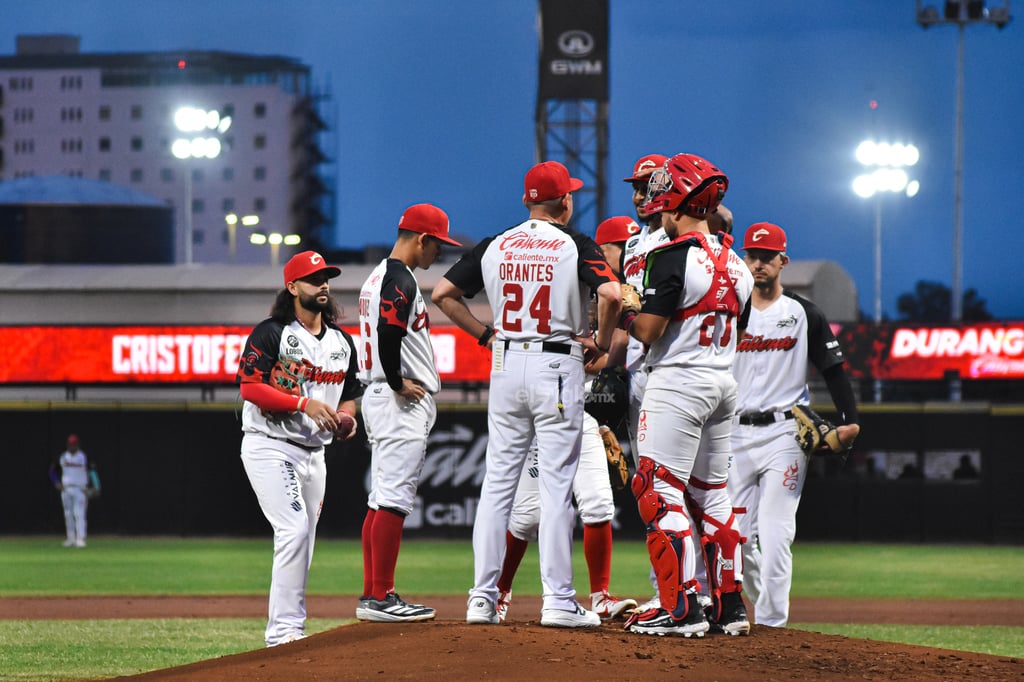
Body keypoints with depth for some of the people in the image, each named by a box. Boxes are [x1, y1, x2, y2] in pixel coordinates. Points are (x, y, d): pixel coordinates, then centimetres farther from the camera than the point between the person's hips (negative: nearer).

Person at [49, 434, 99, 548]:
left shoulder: (83, 457, -3)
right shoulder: (63, 457, 8)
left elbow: (92, 471, -4)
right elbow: (52, 470, 18)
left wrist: (95, 488, -13)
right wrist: (56, 483, 5)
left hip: (80, 490, -4)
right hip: (66, 490, 4)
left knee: (79, 514, -12)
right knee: (68, 515, 6)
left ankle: (80, 539, -15)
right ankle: (71, 538, 13)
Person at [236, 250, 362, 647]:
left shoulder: (342, 343, 14)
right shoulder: (271, 333, -8)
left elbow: (349, 394, 22)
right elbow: (250, 388, -15)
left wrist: (347, 416, -2)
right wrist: (304, 404, -23)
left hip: (313, 453, 8)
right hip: (270, 447, -7)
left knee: (303, 543, 8)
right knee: (295, 529, -21)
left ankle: (285, 632, 15)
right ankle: (285, 628, -22)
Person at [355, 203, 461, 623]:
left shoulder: (378, 277, 19)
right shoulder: (400, 281, -14)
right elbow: (388, 334, -27)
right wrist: (399, 384, -16)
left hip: (380, 396, 11)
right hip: (402, 402, -11)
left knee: (382, 500, 12)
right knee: (394, 498, -11)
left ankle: (372, 596, 13)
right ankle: (381, 598, -13)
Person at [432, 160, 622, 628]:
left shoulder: (494, 247, 7)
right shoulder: (575, 246, -6)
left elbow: (443, 294, 6)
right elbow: (611, 294, -21)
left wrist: (485, 334, 12)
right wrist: (601, 344, -6)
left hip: (505, 364, 4)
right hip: (557, 366, -4)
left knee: (498, 480, 8)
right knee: (555, 485, -2)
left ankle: (483, 597, 5)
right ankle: (557, 601, -3)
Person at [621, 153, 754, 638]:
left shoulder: (672, 257, -14)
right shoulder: (735, 262, 11)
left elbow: (647, 330, -18)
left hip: (679, 382, -8)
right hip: (724, 384, 8)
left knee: (660, 490, -5)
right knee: (712, 493, 15)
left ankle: (681, 608, -11)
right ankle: (730, 606, 15)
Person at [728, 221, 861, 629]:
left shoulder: (804, 314, 6)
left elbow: (832, 368, 5)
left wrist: (849, 419, -8)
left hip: (785, 432, -3)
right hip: (736, 434, 3)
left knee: (775, 534, -12)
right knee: (738, 535, 2)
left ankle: (772, 621, -12)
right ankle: (761, 604, 21)